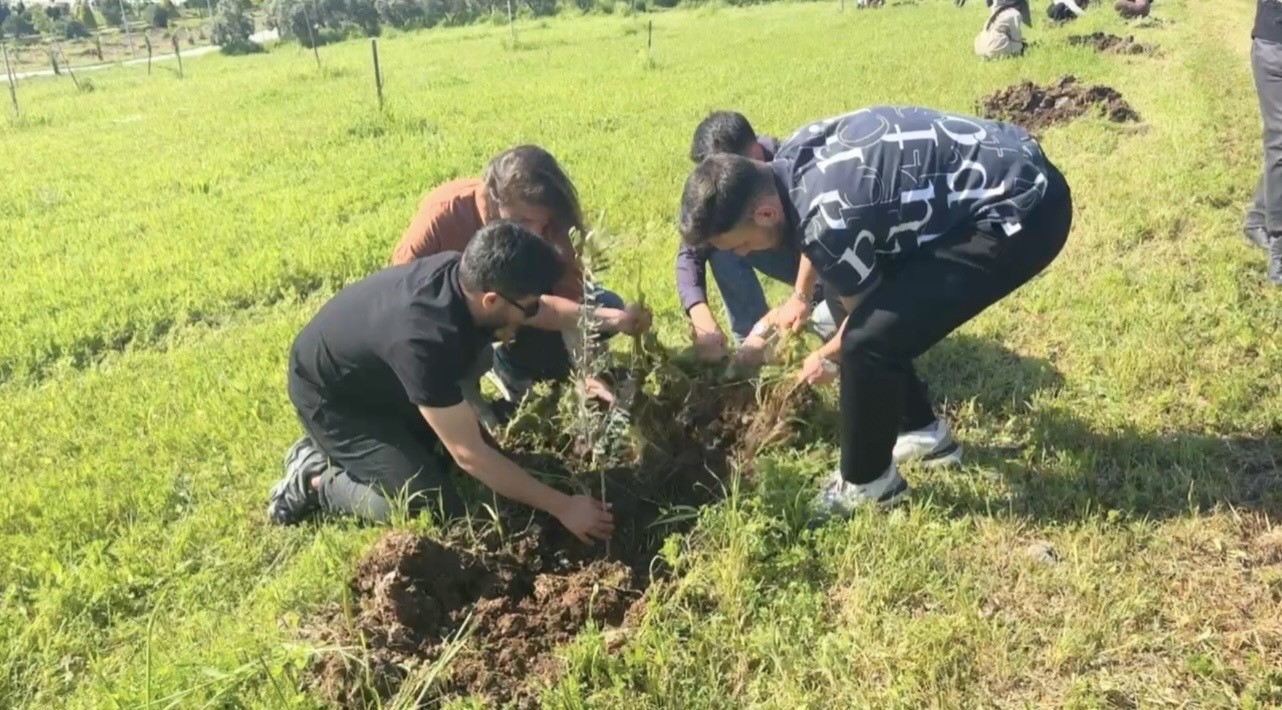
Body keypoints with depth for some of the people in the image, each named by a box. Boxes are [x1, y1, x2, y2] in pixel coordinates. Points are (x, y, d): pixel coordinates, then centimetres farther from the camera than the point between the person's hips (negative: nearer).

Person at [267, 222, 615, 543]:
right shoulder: (425, 339, -40)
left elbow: (550, 310, 1)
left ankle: (329, 451, 17)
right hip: (329, 395, -8)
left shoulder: (466, 271, -20)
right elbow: (469, 454, -33)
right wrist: (561, 507, -27)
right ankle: (315, 481, 2)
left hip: (377, 376, 8)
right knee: (437, 511, -13)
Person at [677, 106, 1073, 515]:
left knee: (871, 339, -16)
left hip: (1022, 212, -10)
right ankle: (921, 431, 32)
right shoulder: (793, 158, -2)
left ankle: (866, 483, 6)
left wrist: (829, 359, 11)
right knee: (883, 307, 17)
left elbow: (866, 312, -7)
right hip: (1000, 171, 10)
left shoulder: (829, 221, -27)